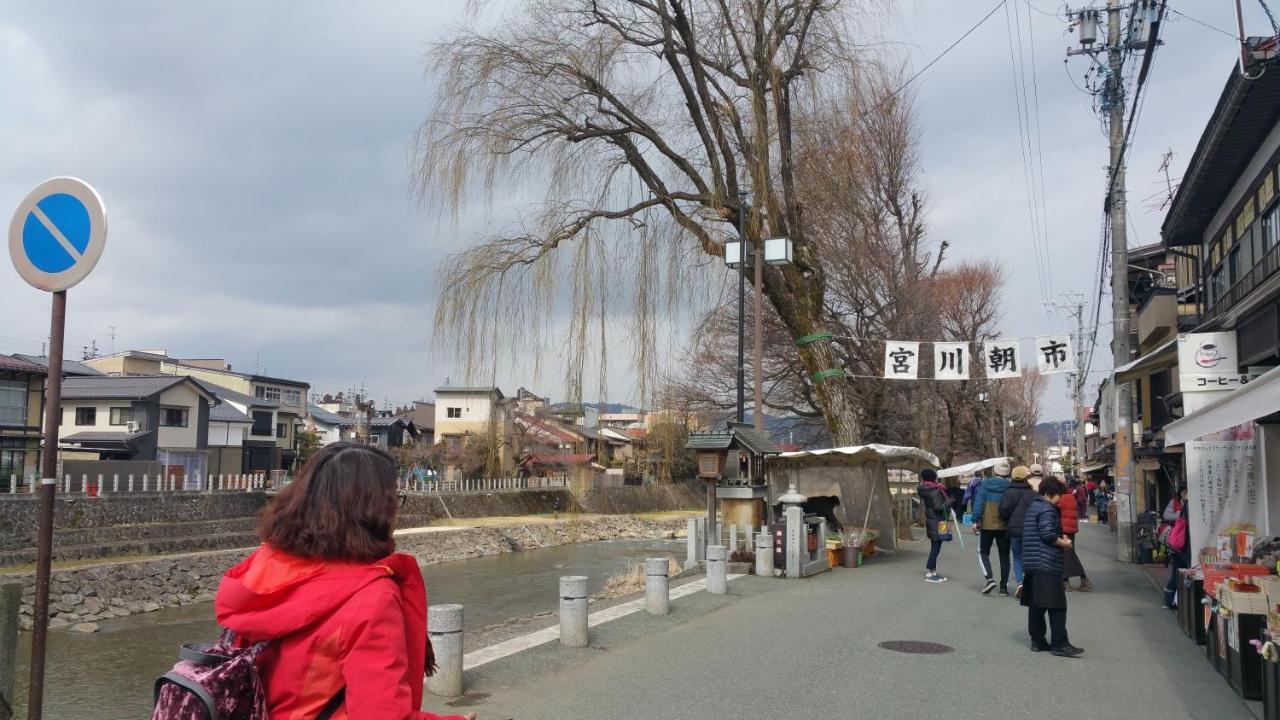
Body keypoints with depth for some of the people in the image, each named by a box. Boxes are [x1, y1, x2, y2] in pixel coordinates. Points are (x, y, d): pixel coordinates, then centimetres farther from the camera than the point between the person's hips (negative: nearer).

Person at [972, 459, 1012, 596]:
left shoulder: (985, 484, -4)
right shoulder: (1010, 487, -3)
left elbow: (979, 502, -9)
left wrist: (976, 520, -9)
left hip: (987, 525, -1)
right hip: (1004, 527, 1)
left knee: (983, 552, 12)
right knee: (1004, 556, 11)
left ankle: (989, 578, -10)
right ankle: (1004, 587, 10)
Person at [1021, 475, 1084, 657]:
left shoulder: (1033, 507, 19)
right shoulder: (1047, 509, -11)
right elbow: (1048, 534, -20)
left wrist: (1059, 538, 15)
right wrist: (1064, 543, -5)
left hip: (1032, 565, 10)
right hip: (1047, 566, -10)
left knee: (1036, 605, 10)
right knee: (1057, 606, -6)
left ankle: (1037, 641, 14)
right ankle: (1059, 644, -6)